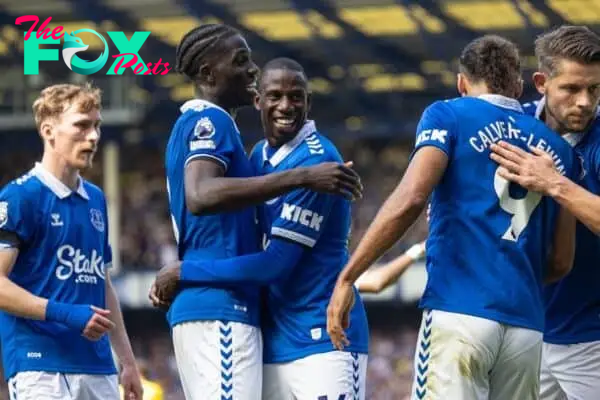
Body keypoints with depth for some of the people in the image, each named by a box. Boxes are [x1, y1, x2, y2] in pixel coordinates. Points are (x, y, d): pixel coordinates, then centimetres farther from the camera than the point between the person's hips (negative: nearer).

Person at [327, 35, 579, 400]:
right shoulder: (557, 148, 19)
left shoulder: (449, 117, 7)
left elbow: (411, 199, -10)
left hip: (461, 311, -4)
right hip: (527, 325, 5)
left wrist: (347, 277, -9)